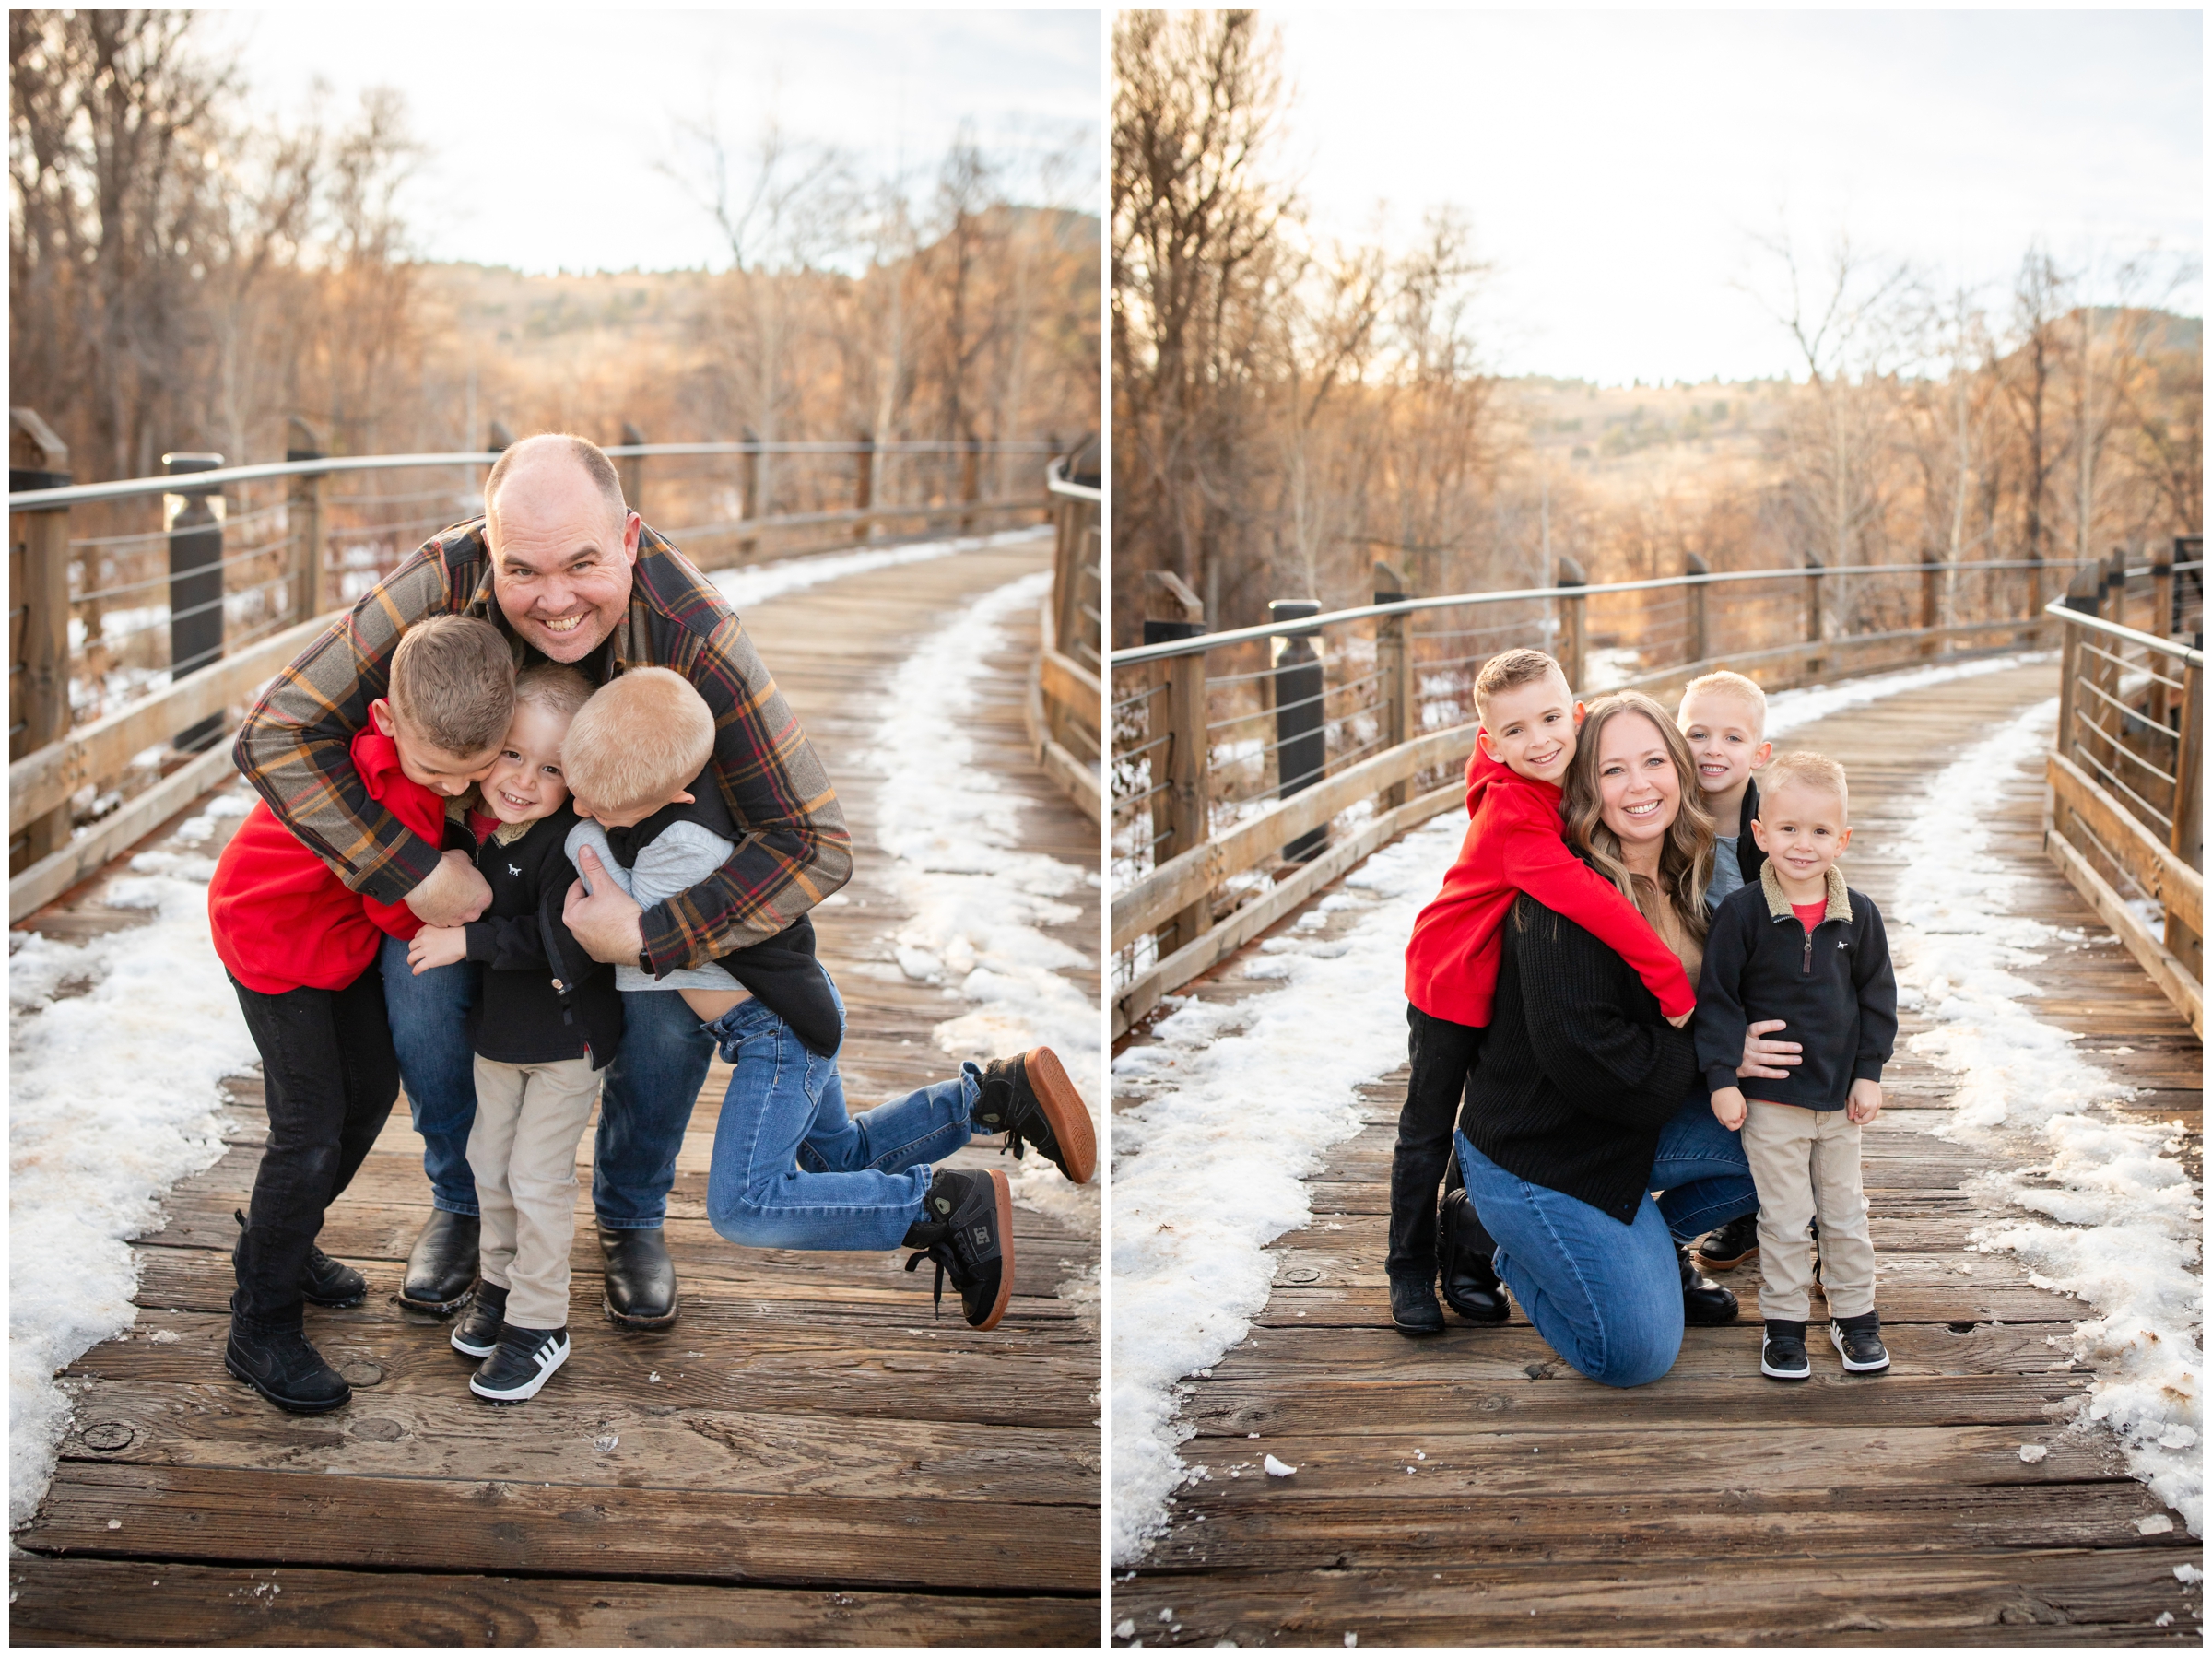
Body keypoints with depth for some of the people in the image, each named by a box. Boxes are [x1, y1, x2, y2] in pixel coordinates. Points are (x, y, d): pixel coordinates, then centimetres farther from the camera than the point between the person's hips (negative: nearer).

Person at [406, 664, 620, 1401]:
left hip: (568, 1035, -7)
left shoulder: (572, 842, -28)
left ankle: (539, 1325, 16)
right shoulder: (472, 821, -8)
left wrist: (470, 940, -28)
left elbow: (559, 943, -32)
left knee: (538, 1175, 1)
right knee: (489, 1161, 19)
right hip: (498, 1027, 7)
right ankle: (501, 1282, 40)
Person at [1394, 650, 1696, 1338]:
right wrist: (1669, 977, -43)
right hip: (1452, 982, -6)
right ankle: (1410, 1271, 25)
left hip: (1521, 990, 6)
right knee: (1427, 1134, 10)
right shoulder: (1511, 811, -33)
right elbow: (1583, 897, -42)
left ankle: (1470, 1254, 33)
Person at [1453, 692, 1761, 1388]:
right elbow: (1580, 1051, -28)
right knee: (1637, 1354, -9)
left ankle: (1653, 1236, 17)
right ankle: (1510, 1249, 15)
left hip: (1635, 1131, 8)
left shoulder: (1679, 880, 3)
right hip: (1539, 1154, -8)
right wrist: (1705, 1060, -17)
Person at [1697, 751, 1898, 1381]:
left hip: (1840, 1095, 3)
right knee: (1784, 1219, 4)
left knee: (1845, 1212, 14)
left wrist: (1869, 1073, 2)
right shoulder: (1741, 913, -12)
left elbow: (1877, 996, 6)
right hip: (1770, 1098, -3)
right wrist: (1723, 1079, -13)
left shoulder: (1858, 914, -2)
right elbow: (1717, 998, -9)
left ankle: (1854, 1313, 29)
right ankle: (1784, 1322, 18)